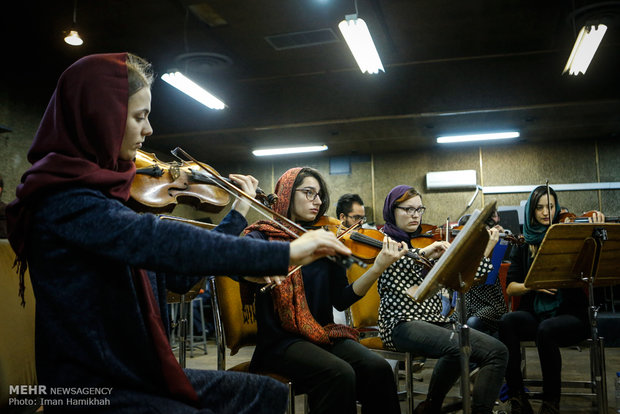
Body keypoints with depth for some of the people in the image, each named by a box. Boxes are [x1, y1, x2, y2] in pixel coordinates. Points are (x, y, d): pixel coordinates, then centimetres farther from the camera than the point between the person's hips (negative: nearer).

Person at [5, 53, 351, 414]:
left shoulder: (104, 192, 9)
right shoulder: (59, 199, -19)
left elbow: (178, 275, 11)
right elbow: (160, 242, -36)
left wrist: (240, 213, 13)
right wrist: (284, 254, -33)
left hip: (146, 375, 9)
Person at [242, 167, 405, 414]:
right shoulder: (261, 236, 0)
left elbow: (341, 300, 2)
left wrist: (378, 268, -11)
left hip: (322, 335, 4)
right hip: (280, 340, -4)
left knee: (378, 368, -22)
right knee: (339, 374, -30)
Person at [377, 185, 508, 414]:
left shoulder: (428, 242, 19)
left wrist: (487, 249, 7)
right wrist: (423, 252, -25)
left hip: (437, 320, 6)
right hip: (403, 324, -6)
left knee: (497, 351, -15)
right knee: (456, 346, -33)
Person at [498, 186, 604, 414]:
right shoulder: (523, 246, 11)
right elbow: (510, 288, 5)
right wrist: (533, 285, -13)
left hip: (570, 314, -2)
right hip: (534, 315, 3)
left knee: (546, 329, -35)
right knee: (507, 321, -29)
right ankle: (516, 395, -21)